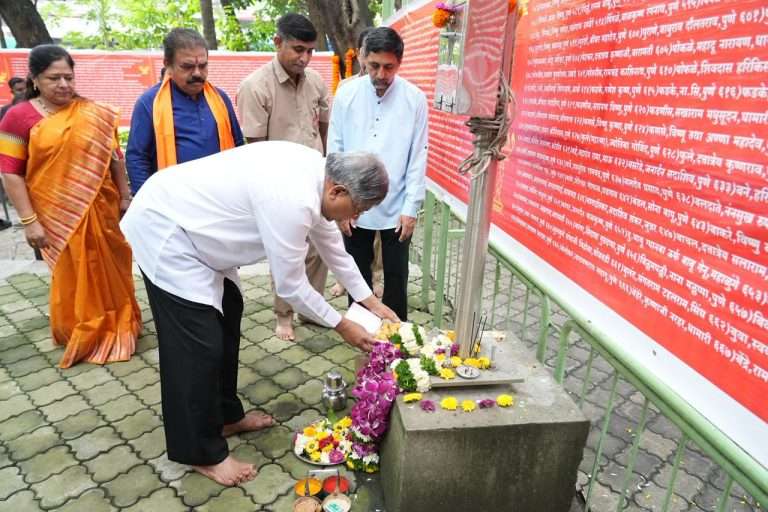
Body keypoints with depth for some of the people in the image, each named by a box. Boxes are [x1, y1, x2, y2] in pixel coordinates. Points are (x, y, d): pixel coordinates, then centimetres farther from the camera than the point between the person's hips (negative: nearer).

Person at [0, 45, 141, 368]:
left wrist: (125, 196, 8)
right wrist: (29, 220, -10)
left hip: (101, 210, 2)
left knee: (109, 270, 12)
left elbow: (115, 158, 9)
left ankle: (114, 327, 33)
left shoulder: (96, 114, 2)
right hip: (58, 216, -2)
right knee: (71, 277, 7)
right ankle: (79, 334, 27)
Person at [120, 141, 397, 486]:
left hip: (187, 220, 10)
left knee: (226, 316, 17)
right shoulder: (292, 199, -31)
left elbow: (331, 244, 10)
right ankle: (202, 453, 14)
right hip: (164, 229, -10)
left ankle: (225, 415, 34)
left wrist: (371, 302, 14)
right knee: (199, 346, -6)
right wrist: (342, 326, -7)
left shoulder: (316, 172, -2)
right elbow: (290, 285, -20)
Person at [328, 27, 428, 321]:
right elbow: (334, 152, -1)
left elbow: (418, 158, -3)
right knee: (357, 273, 14)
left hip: (396, 207, -1)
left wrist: (411, 208, -6)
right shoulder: (346, 94, -3)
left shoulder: (414, 99, -5)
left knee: (396, 275, 11)